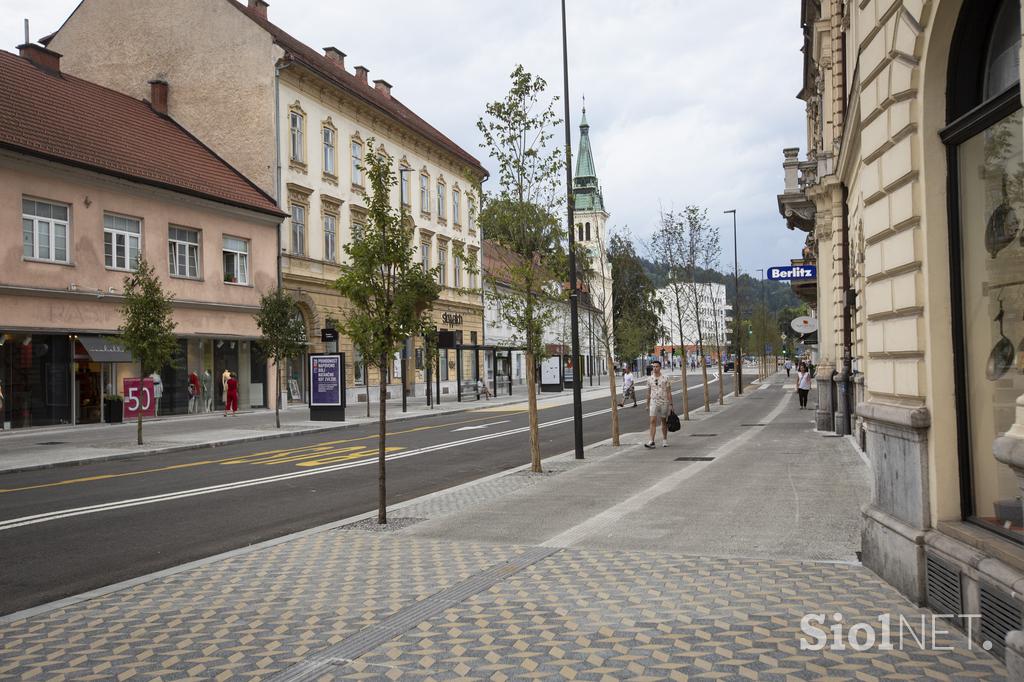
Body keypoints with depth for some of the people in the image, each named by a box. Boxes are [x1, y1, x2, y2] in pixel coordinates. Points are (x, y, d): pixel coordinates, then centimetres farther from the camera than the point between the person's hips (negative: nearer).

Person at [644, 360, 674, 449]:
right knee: (653, 421, -10)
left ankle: (664, 440, 22)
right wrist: (647, 405, 12)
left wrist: (670, 404, -6)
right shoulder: (649, 379, 4)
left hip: (664, 402, -1)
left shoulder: (665, 378, -3)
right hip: (654, 402, 1)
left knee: (664, 421, 9)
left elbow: (669, 392, -2)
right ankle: (651, 442, -15)